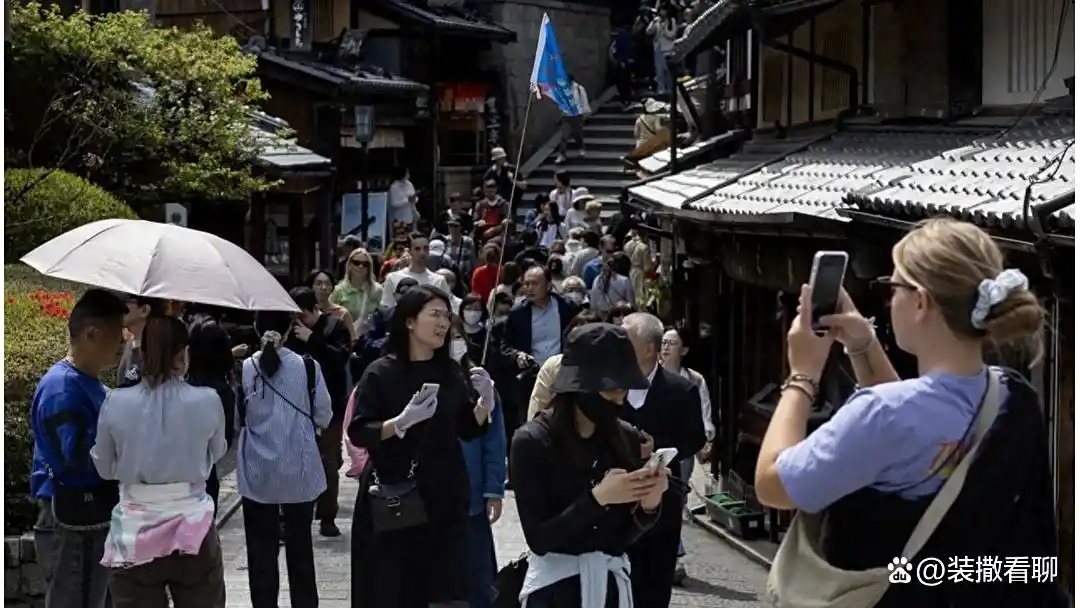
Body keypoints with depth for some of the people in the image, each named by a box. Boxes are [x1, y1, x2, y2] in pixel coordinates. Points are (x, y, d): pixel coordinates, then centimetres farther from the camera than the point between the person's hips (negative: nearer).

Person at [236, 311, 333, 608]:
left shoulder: (243, 369, -9)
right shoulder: (308, 367, -9)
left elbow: (235, 419, -1)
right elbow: (323, 417, -1)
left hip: (258, 474, 0)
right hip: (299, 472, 1)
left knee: (261, 550, 8)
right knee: (300, 546, 14)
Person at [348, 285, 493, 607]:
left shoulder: (451, 372, 6)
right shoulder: (381, 373, -6)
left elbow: (469, 429, 10)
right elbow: (358, 433, -10)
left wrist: (485, 400, -8)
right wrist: (403, 421, -25)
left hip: (445, 497, 4)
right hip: (392, 500, -3)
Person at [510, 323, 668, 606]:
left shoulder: (626, 438, 1)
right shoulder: (533, 441, -10)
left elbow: (624, 536, 6)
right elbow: (539, 538, -14)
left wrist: (648, 506, -13)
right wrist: (597, 498, -21)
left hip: (614, 582, 4)